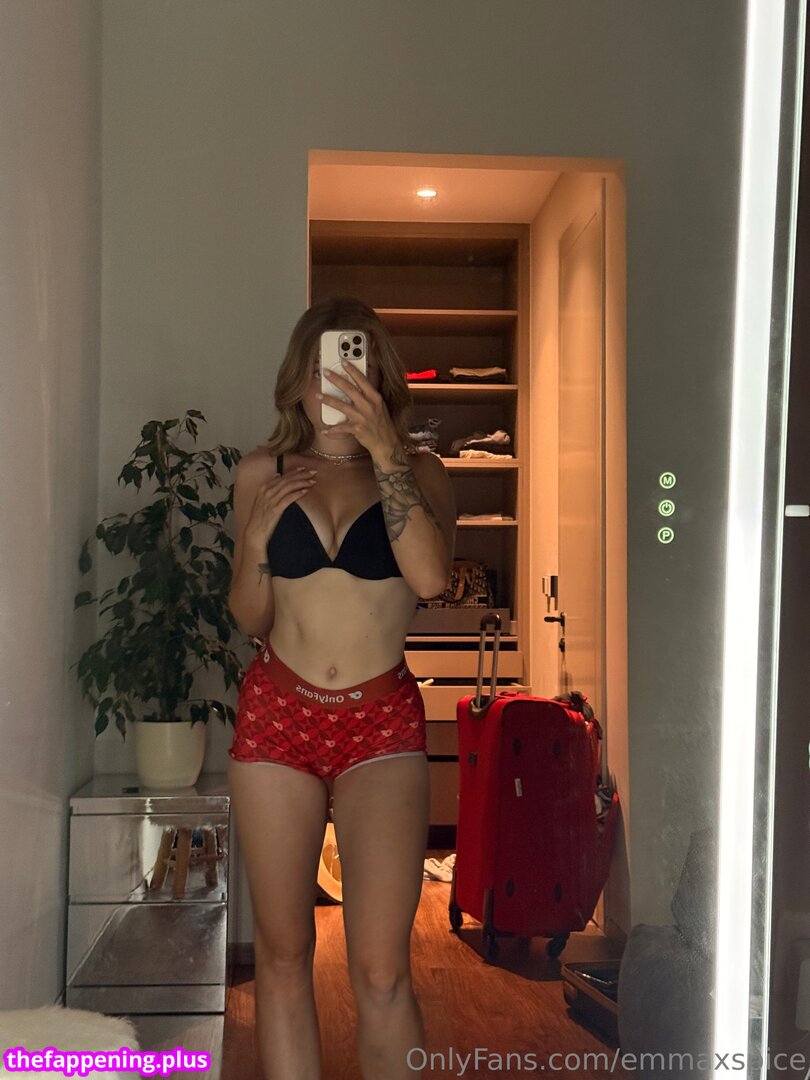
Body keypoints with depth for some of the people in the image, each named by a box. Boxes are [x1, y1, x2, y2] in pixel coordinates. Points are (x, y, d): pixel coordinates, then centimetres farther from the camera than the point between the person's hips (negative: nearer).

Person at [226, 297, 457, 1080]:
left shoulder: (418, 471, 3)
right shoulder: (262, 472, 7)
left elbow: (430, 575, -17)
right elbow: (250, 619, 11)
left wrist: (383, 449, -18)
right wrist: (255, 539, -8)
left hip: (382, 722, -2)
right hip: (275, 713, 2)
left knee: (381, 971, -7)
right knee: (281, 955, 9)